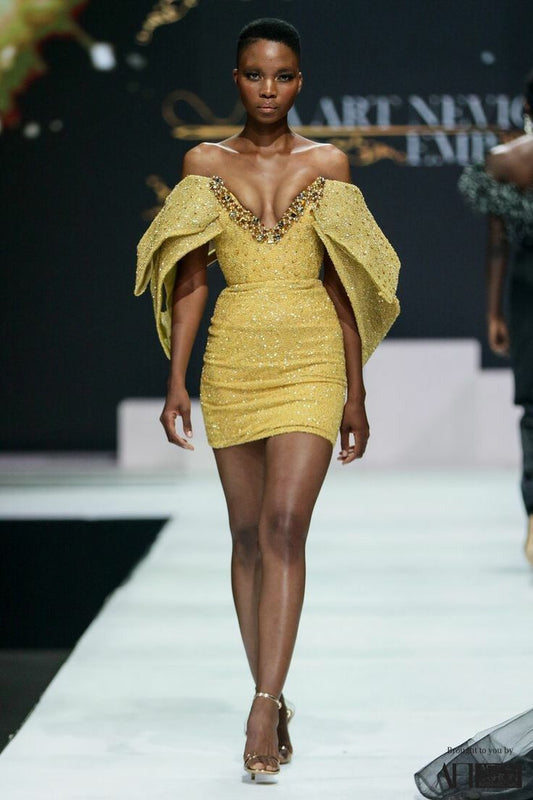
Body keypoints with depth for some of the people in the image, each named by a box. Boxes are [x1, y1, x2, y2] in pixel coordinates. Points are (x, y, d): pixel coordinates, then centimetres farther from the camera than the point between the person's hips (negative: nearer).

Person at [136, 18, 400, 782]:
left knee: (284, 528, -15)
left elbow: (342, 283, 6)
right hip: (234, 358, 2)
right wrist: (177, 381, -3)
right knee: (249, 537, 7)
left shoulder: (328, 164, 4)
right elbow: (189, 277, 5)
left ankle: (263, 708, -17)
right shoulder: (204, 164, 6)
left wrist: (356, 394, 5)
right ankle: (275, 699, 20)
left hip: (310, 359, -2)